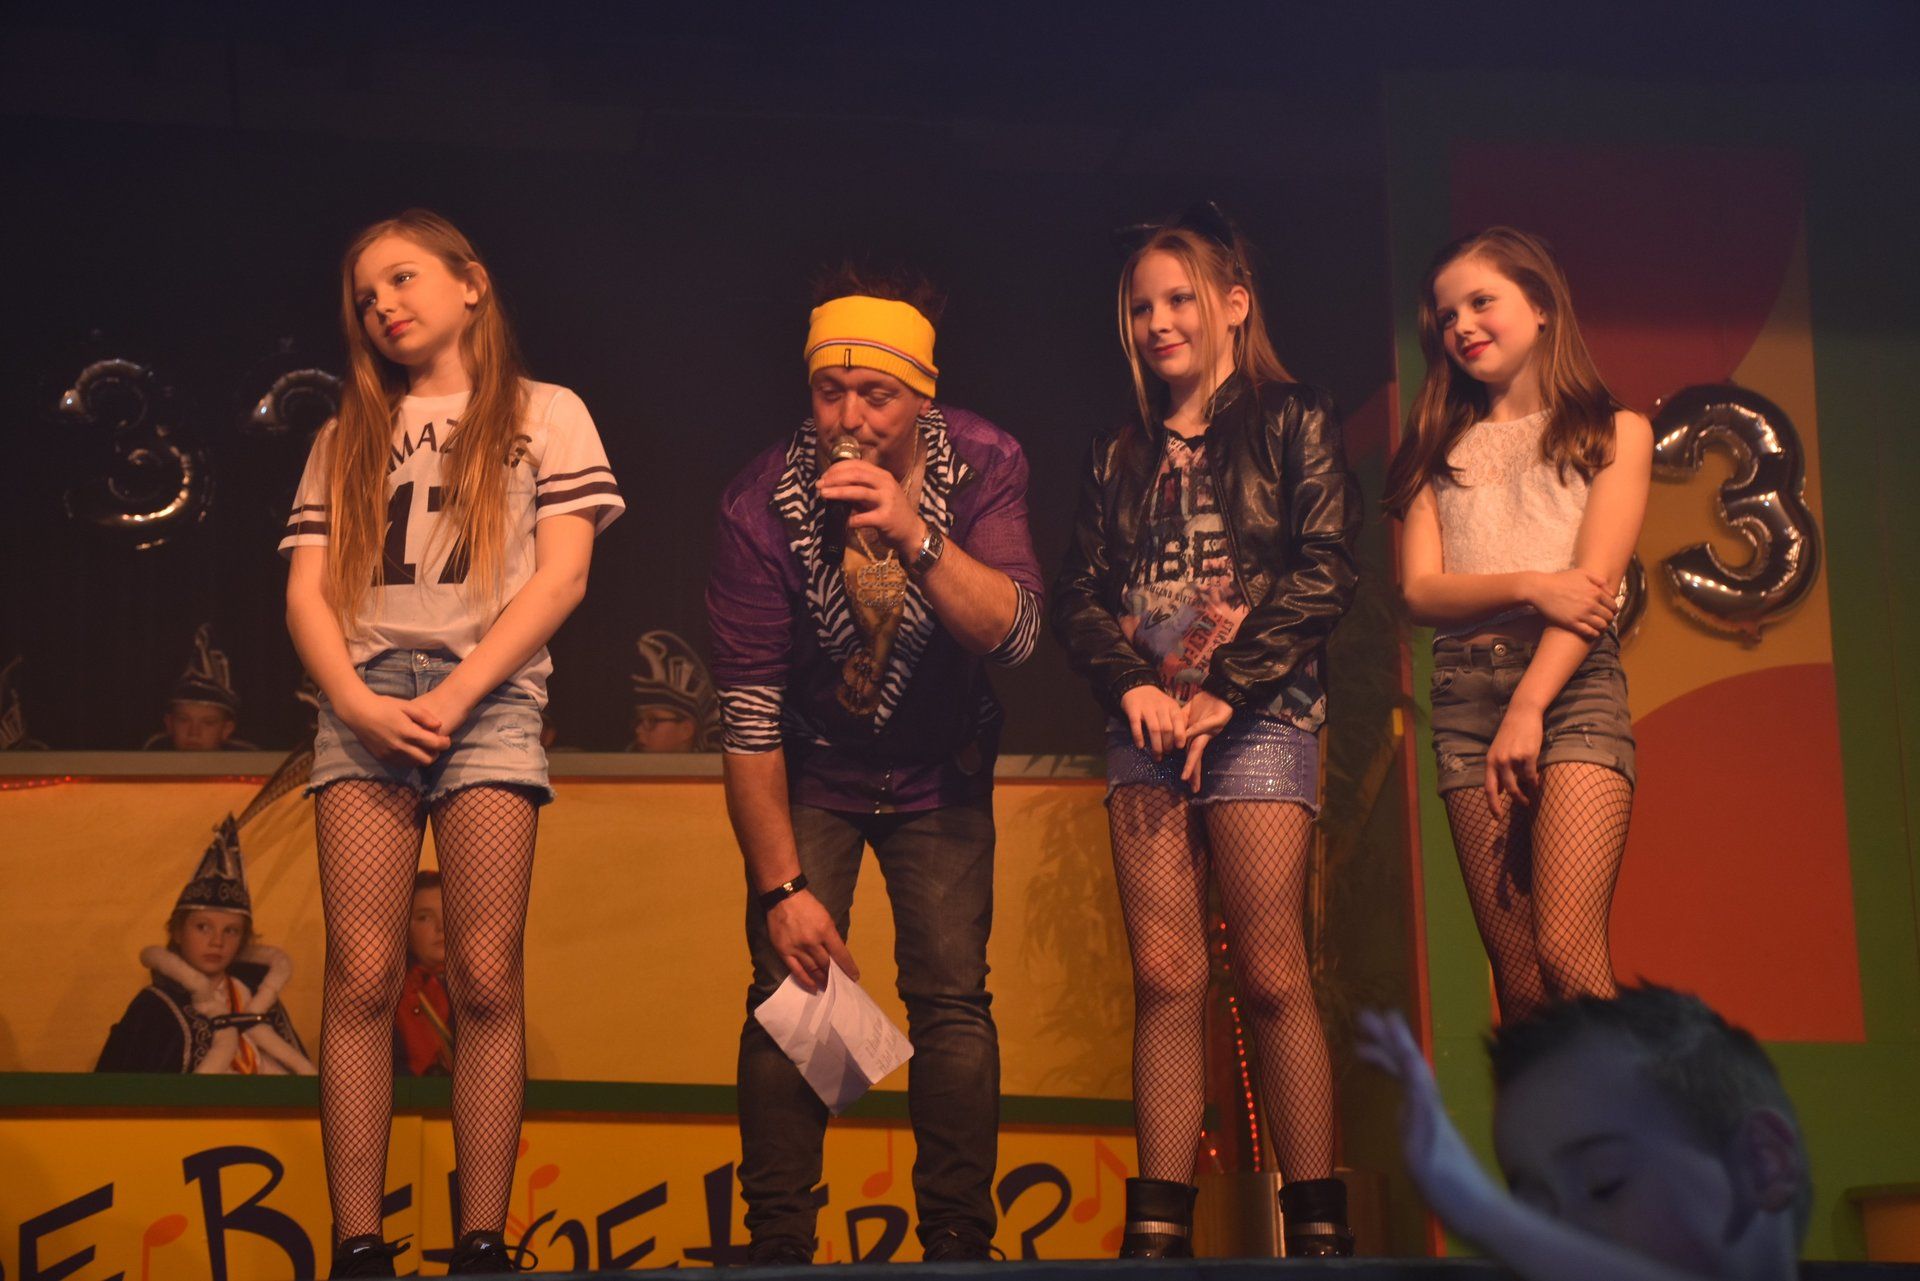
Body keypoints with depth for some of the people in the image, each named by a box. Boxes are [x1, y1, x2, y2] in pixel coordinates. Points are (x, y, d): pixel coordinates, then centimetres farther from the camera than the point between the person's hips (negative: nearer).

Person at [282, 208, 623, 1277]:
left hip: (488, 699, -2)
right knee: (362, 979, -7)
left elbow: (562, 575, 1)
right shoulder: (348, 438, 21)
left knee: (486, 980, -8)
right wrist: (358, 701, -7)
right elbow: (306, 590, 12)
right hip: (365, 702, 2)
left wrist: (455, 695, -9)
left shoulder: (546, 415, 13)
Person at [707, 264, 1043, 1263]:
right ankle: (777, 1243, -1)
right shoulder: (762, 505, -21)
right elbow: (748, 713, -19)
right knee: (790, 988, -10)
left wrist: (913, 536, -43)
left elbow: (1012, 635, -28)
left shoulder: (980, 467, -17)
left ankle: (958, 1240, 1)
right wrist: (781, 886, -20)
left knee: (952, 998, -8)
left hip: (938, 775, 1)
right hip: (811, 773, -1)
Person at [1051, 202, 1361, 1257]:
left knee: (1271, 976, -7)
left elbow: (1325, 574, -5)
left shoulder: (1293, 425, 6)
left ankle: (1316, 1223, -2)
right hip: (1146, 722, 4)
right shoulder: (1118, 457, 18)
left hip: (1258, 715, -4)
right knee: (1163, 975, -2)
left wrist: (1226, 693, -12)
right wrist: (1132, 686, -8)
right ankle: (1158, 1229, -2)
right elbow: (1078, 596, 12)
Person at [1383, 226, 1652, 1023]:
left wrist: (1527, 709, -14)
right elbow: (1420, 591, 7)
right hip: (1465, 693, 3)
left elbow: (1596, 583, -2)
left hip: (1571, 684, -3)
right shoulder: (1443, 450, 20)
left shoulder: (1612, 433, 11)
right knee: (1519, 980, -2)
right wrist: (1531, 587, -11)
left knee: (1567, 955, -20)